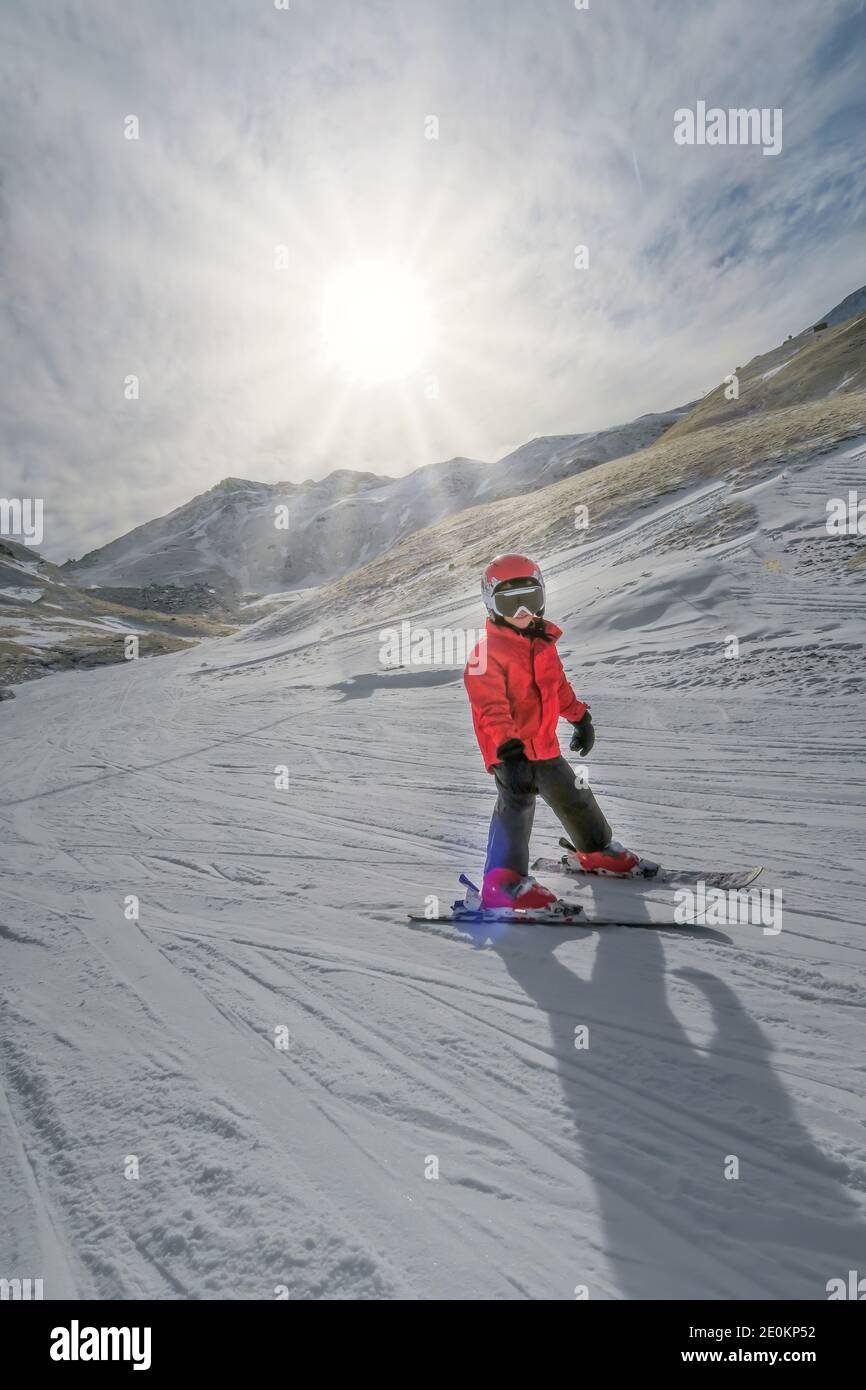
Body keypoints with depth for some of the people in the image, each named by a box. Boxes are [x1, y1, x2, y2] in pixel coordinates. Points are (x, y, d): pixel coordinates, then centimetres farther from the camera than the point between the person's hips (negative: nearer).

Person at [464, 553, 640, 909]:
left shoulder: (542, 642, 8)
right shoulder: (487, 654, -18)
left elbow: (558, 685, 23)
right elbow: (491, 708, -29)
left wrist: (580, 717, 30)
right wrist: (509, 750, -41)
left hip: (544, 745, 8)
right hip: (509, 750, -8)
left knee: (573, 796, 21)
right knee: (517, 803, -23)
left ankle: (597, 849, 44)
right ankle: (503, 882, -18)